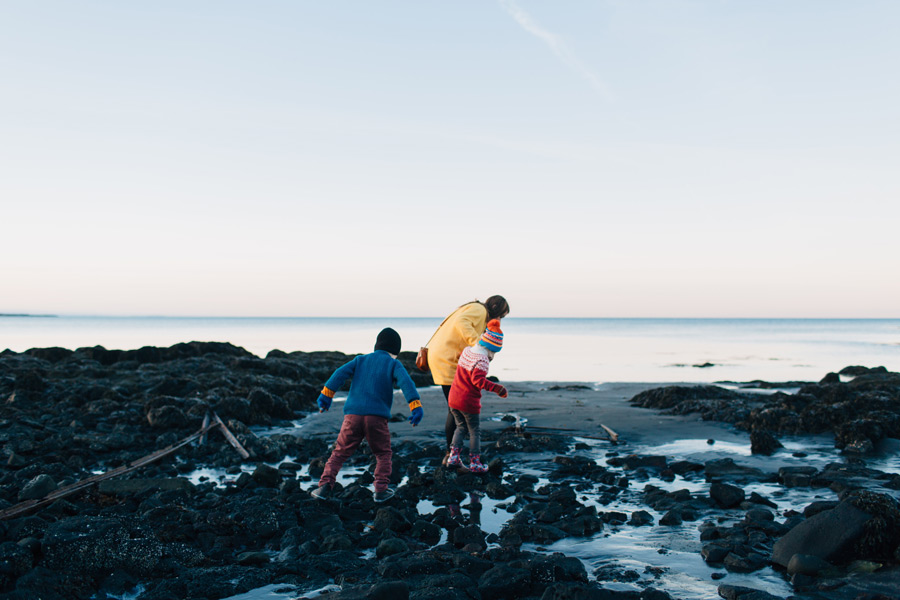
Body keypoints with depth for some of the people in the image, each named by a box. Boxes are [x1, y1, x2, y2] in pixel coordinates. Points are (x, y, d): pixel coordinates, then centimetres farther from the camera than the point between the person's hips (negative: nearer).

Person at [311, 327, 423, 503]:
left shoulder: (360, 360, 18)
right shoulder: (393, 364, 9)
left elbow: (340, 374, 5)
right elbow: (406, 383, -8)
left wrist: (326, 394, 2)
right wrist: (416, 406, -16)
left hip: (353, 416, 2)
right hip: (377, 417, -2)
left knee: (340, 452, 13)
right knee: (383, 454, 16)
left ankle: (325, 486, 4)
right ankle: (381, 490, 6)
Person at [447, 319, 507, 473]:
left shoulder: (467, 351, 6)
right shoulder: (482, 360, -18)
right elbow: (478, 379, -30)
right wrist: (497, 388, -30)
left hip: (453, 398, 7)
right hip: (469, 402, -7)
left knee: (461, 427, 22)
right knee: (475, 431, 8)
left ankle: (454, 457, 13)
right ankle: (475, 463, 10)